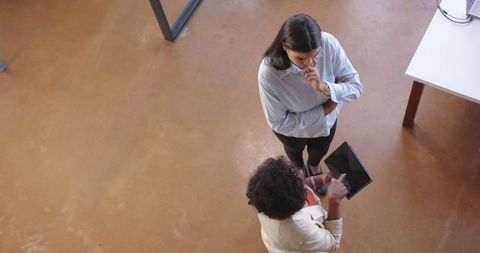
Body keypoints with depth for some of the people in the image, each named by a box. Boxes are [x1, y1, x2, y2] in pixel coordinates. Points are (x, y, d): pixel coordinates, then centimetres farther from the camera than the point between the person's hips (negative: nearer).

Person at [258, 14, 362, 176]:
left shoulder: (329, 43, -34)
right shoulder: (268, 73, -41)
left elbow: (355, 87, -24)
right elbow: (279, 122, -29)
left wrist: (324, 87, -44)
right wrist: (324, 109, -29)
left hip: (326, 121, 3)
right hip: (292, 128, -2)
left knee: (320, 151, 35)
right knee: (294, 151, 34)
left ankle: (313, 166, 72)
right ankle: (300, 168, 72)